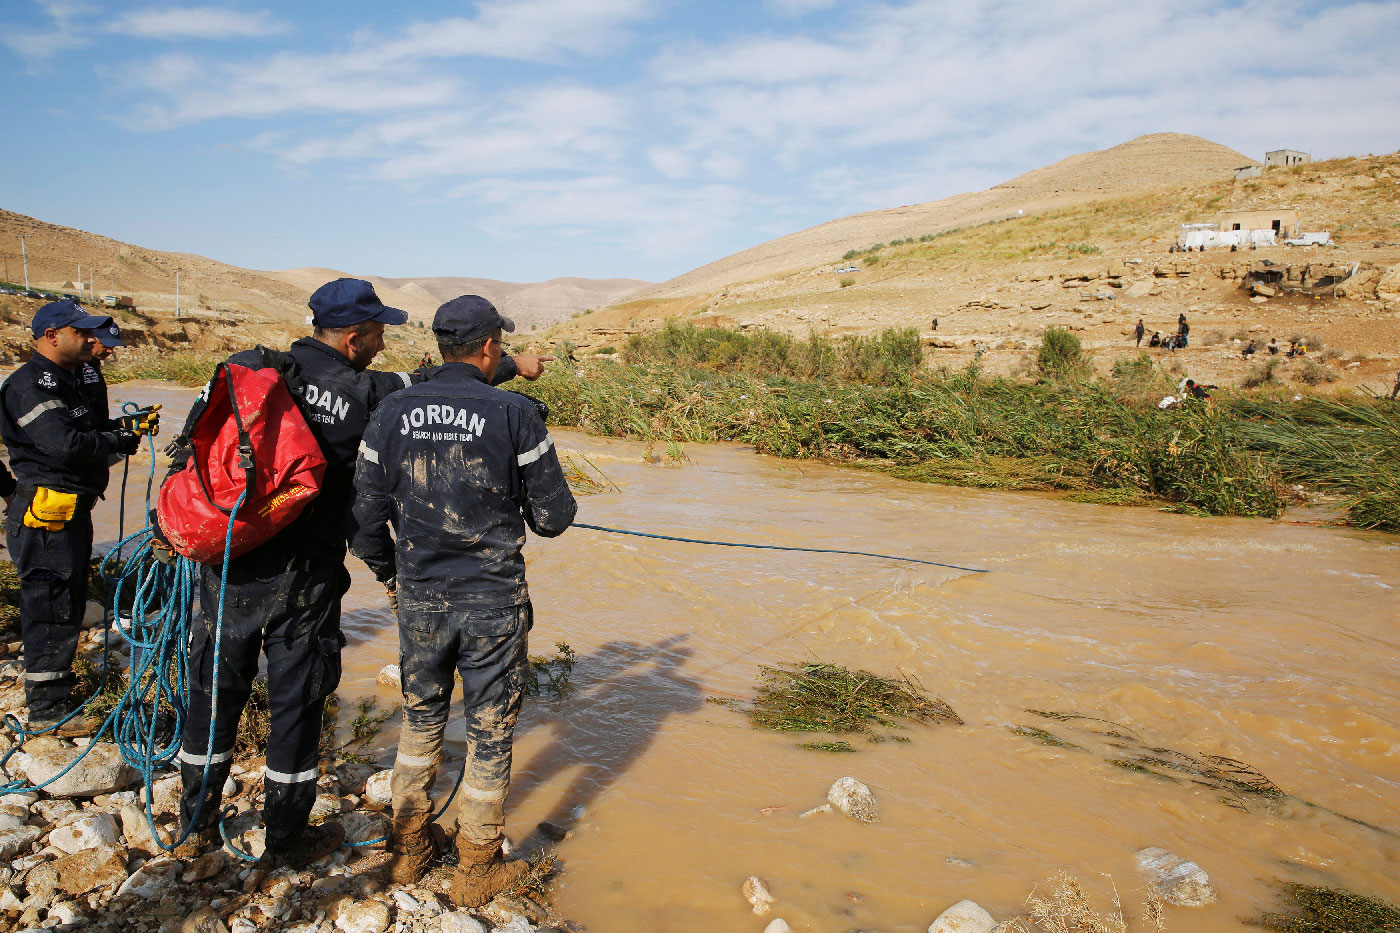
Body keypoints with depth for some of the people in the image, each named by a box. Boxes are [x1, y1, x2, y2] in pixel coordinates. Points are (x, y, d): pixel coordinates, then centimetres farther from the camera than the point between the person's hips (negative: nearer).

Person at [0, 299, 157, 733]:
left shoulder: (65, 380, 17)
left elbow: (89, 426, 18)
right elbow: (64, 443, -27)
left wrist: (130, 423, 2)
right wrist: (120, 442, -14)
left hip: (72, 509, 11)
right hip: (46, 513, -11)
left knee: (70, 601, 20)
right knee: (52, 607, -4)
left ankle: (59, 683, 35)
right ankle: (47, 709, 5)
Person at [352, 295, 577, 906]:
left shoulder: (392, 413, -2)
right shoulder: (515, 413, -12)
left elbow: (368, 517, 3)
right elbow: (553, 517, -8)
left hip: (419, 600, 4)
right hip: (493, 603, -3)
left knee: (420, 718, 23)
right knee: (490, 732, 12)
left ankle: (408, 850, 36)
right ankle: (476, 872, 27)